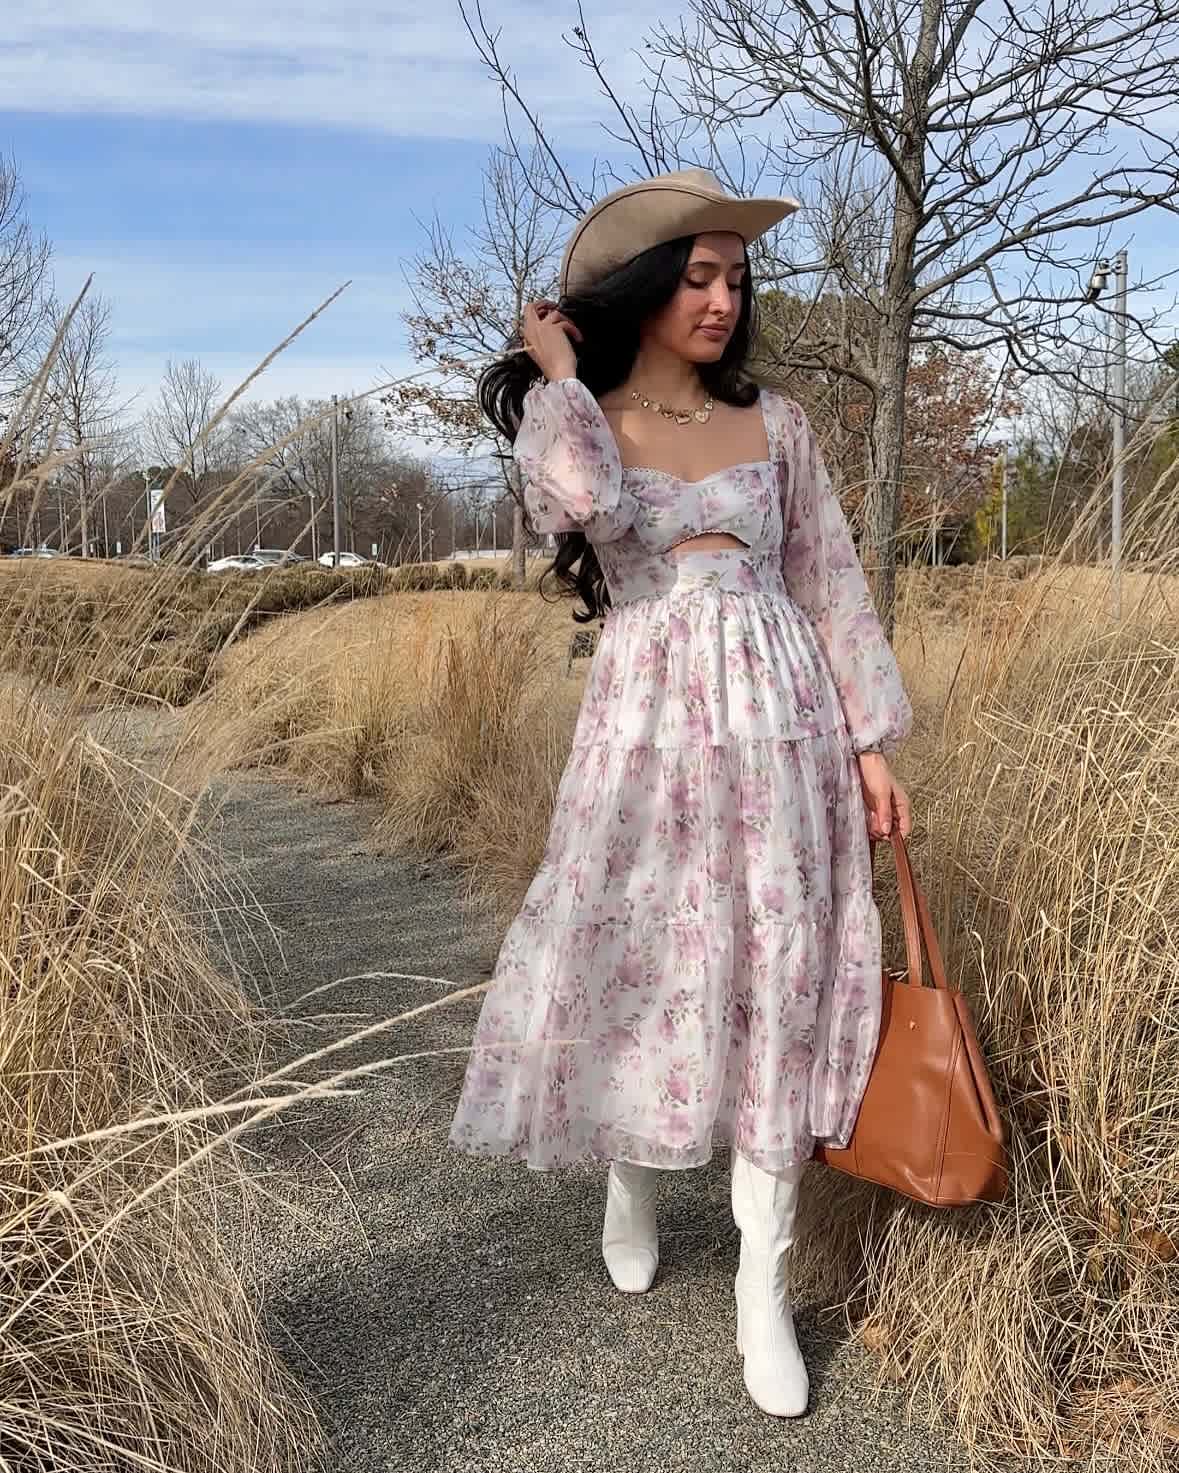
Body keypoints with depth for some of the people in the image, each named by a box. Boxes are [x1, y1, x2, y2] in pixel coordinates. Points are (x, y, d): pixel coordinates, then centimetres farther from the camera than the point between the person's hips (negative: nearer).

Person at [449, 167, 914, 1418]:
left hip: (778, 724, 2)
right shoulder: (570, 420, 2)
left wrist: (871, 744, 5)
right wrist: (557, 372, -7)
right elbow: (586, 503, -23)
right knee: (638, 961, 5)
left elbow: (830, 585, 9)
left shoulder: (775, 424, 9)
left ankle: (764, 1284, 11)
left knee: (777, 980, 1)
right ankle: (632, 1183, 37)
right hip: (647, 726, -1)